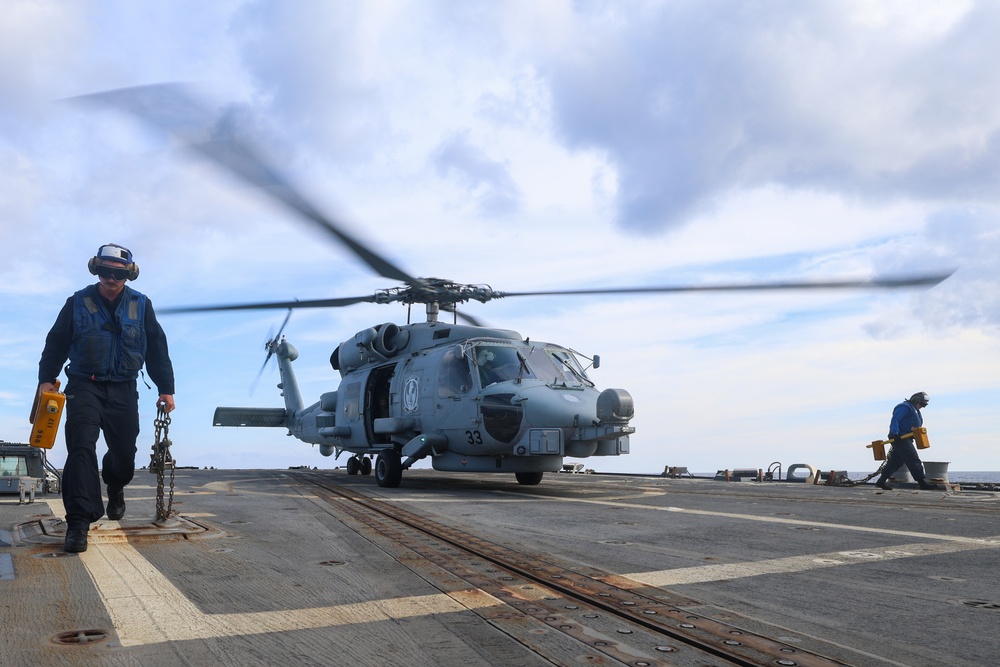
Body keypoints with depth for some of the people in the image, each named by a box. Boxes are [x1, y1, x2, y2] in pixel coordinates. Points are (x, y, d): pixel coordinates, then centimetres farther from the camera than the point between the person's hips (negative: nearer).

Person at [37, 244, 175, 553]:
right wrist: (46, 378, -5)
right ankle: (79, 521, -17)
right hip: (84, 386, -1)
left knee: (124, 453, 7)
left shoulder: (141, 306, 4)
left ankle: (115, 486, 43)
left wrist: (166, 388, 4)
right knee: (82, 446, -18)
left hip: (123, 390, 2)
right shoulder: (78, 303, 2)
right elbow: (56, 344, 6)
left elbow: (157, 349, 7)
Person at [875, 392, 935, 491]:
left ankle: (881, 481, 9)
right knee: (913, 460, -11)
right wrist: (895, 433, -28)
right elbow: (895, 420, -19)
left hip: (905, 438, 11)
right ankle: (922, 482, -10)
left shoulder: (915, 410, 24)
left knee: (895, 461, 8)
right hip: (900, 438, -11)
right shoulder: (904, 407, -9)